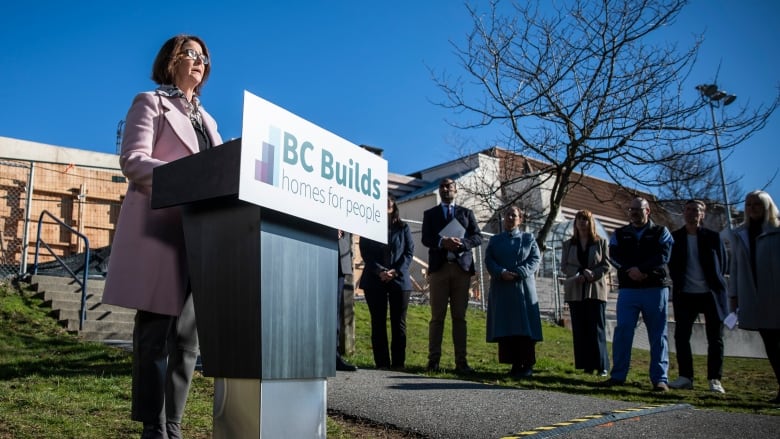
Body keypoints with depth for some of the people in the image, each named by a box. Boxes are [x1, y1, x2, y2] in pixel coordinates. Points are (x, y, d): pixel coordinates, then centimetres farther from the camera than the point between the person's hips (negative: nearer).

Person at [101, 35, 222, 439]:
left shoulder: (207, 120, 27)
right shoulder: (151, 103, 8)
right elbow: (132, 160, -6)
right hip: (160, 229, -6)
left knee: (186, 335, 4)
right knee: (155, 331, -6)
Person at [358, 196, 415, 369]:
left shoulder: (403, 228, 11)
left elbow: (409, 252, 3)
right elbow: (365, 254, 1)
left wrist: (396, 271, -12)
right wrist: (380, 271, -15)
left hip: (400, 280, 1)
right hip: (374, 281, 0)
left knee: (399, 323, 1)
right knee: (378, 323, 1)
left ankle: (398, 362, 5)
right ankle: (382, 363, 4)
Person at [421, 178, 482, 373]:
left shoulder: (467, 213, 17)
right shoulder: (430, 214, 15)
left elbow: (478, 237, 5)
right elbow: (426, 239, 2)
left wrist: (460, 243, -14)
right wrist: (443, 242, -19)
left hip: (462, 267, 1)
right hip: (439, 267, -1)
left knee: (460, 316, 0)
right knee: (437, 316, -3)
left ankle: (461, 361, -1)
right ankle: (434, 360, -3)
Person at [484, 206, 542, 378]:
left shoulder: (528, 238, 12)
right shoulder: (495, 240, 15)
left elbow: (535, 259, 0)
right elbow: (488, 260, 4)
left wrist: (519, 273, -15)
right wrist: (501, 273, -14)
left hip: (523, 288, -2)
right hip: (501, 289, 2)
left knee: (524, 326, -5)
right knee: (505, 327, -2)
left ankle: (527, 365, -2)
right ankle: (515, 364, 3)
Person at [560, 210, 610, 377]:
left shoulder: (601, 242, 6)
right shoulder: (568, 244, 13)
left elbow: (606, 265, 1)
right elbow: (564, 266, 5)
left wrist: (592, 274, -15)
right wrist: (579, 275, -12)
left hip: (596, 290, -3)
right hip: (575, 291, 3)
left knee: (597, 329, -5)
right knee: (580, 330, 1)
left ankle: (601, 365, -1)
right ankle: (587, 365, 6)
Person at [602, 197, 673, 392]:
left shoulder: (661, 232, 8)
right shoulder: (620, 234, 14)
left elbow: (663, 255, -7)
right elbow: (614, 256, 0)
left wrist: (640, 269, -18)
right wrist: (630, 271, -16)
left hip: (655, 288, -1)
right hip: (627, 288, 2)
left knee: (658, 334, 1)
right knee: (622, 331, -2)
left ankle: (660, 378, 5)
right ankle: (618, 375, 5)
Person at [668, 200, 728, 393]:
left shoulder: (713, 237, 1)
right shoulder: (675, 237, 3)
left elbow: (722, 264, 5)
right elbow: (672, 266, 7)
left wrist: (716, 285, 0)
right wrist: (679, 285, 0)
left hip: (711, 294, -1)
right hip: (686, 295, 1)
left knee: (715, 338, 2)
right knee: (681, 336, -1)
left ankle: (715, 379, 9)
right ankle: (685, 377, 8)